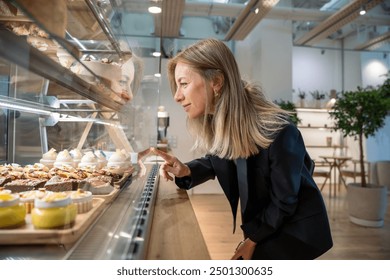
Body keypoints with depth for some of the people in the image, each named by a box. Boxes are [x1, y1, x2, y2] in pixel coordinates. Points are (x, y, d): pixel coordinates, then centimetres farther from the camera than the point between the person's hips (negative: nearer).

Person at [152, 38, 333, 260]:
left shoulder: (278, 131, -33)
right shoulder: (215, 124, -12)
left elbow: (283, 201, -21)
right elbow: (217, 161, 6)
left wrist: (252, 240, -10)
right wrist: (186, 171, -16)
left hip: (297, 226, -6)